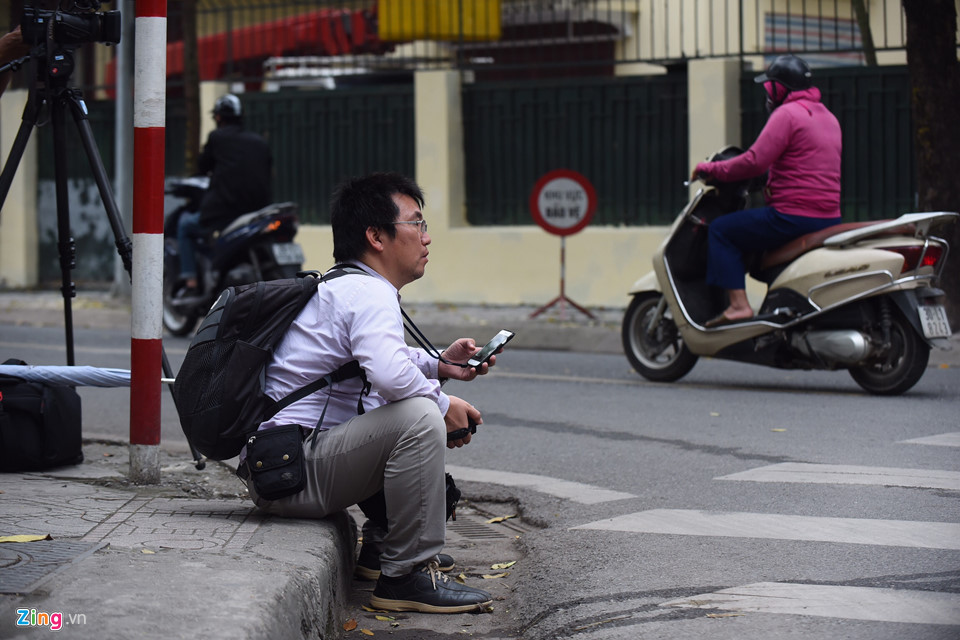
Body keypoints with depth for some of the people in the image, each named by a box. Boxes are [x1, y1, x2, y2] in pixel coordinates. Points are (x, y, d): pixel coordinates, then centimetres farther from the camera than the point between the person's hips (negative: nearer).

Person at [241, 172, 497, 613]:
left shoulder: (342, 287, 17)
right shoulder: (369, 294, -15)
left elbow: (374, 357, 36)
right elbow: (389, 372, -34)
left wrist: (437, 364, 19)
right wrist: (442, 403, -15)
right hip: (291, 474, -11)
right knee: (419, 416, -28)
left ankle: (382, 545, 27)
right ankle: (408, 574, -24)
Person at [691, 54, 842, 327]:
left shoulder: (788, 113, -10)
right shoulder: (827, 117, 19)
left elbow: (755, 161, -18)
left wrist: (711, 169, -6)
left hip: (795, 217, -10)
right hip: (829, 219, 10)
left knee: (721, 230, -2)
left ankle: (738, 304, -15)